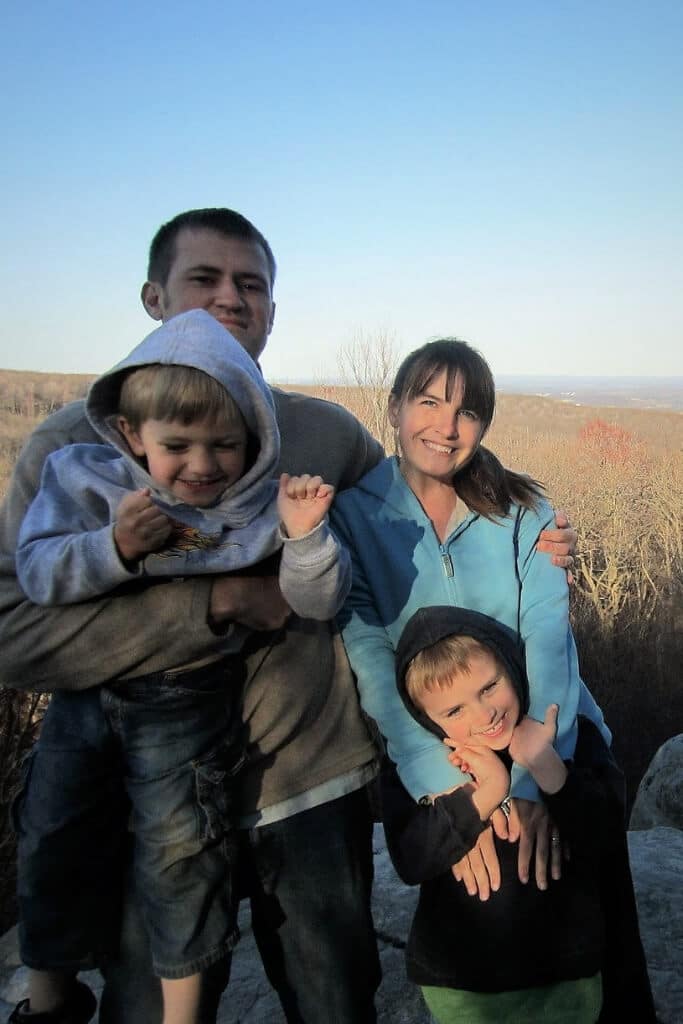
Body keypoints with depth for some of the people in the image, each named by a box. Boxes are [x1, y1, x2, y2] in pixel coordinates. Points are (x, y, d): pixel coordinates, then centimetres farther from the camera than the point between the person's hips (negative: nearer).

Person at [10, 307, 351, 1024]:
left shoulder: (263, 507, -11)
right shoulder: (85, 481, -8)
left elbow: (317, 604, -12)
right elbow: (36, 573, -15)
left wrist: (304, 537, -30)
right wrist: (115, 548, -30)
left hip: (187, 704, -3)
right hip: (83, 690, 3)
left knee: (179, 851, 2)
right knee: (50, 839, 15)